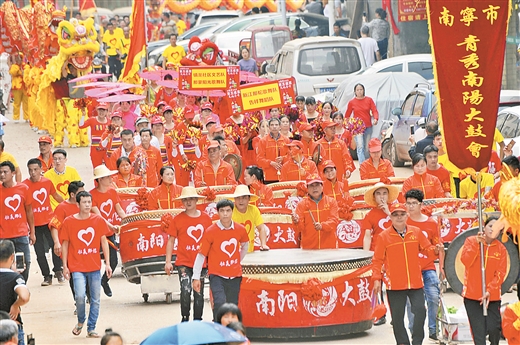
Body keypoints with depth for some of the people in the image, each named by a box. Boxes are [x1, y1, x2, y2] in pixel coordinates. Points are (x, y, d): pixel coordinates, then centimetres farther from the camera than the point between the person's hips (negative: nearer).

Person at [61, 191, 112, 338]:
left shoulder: (98, 220, 2)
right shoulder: (69, 222, -2)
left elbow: (104, 242, 8)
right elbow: (65, 244, 4)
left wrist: (107, 264, 3)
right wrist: (65, 266, 1)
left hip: (95, 267, 2)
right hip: (77, 267, -2)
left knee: (95, 300, 3)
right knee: (80, 296, -18)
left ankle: (91, 329, 15)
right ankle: (80, 322, 9)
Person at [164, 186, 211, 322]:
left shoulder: (206, 218, 3)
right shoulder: (178, 219, -1)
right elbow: (171, 241, 2)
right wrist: (168, 262, -2)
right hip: (184, 263, -2)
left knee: (199, 293, 8)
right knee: (186, 290, -14)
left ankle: (198, 320, 19)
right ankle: (185, 318, 1)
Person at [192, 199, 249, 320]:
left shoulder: (240, 230, 0)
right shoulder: (210, 232, -10)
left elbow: (245, 244, 24)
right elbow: (201, 254, -5)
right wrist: (196, 277, -5)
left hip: (234, 276, 4)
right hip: (217, 275, -4)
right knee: (220, 302, -24)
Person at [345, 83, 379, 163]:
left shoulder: (369, 100, 5)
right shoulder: (352, 102, 2)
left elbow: (374, 111, -1)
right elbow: (347, 115, 8)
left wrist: (375, 119, -20)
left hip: (368, 127, 2)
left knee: (367, 148, 9)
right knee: (360, 147, -15)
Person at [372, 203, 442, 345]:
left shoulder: (416, 232, 6)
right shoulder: (384, 236, -1)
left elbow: (426, 248, 14)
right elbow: (377, 260, 1)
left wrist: (435, 250, -8)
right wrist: (377, 279, -5)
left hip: (415, 283, 2)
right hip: (395, 284, -2)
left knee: (420, 311, -3)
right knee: (397, 317, 3)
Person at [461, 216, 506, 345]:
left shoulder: (501, 248, 5)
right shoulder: (471, 241, 4)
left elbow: (500, 273, -1)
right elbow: (465, 261, -11)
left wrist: (490, 290, -14)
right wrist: (477, 244, -18)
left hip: (492, 296, 1)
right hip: (472, 294, -1)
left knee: (493, 328, -8)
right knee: (478, 331, -6)